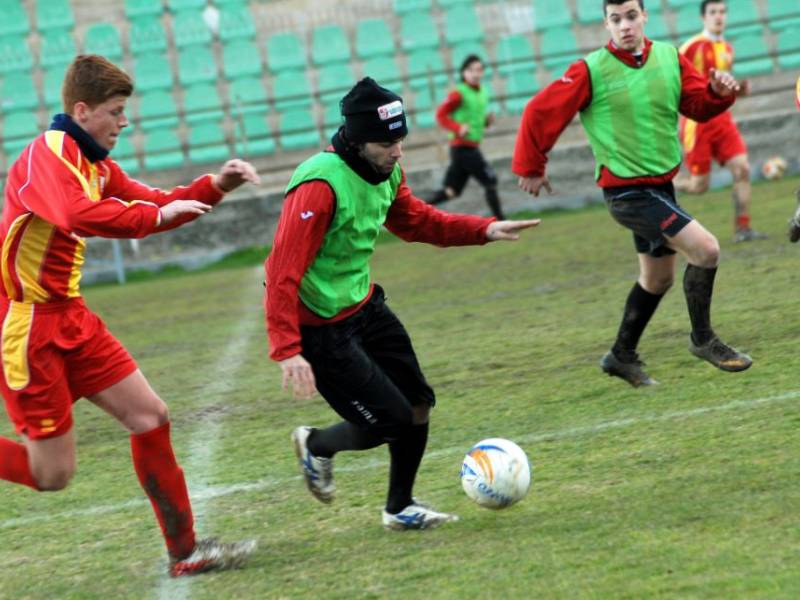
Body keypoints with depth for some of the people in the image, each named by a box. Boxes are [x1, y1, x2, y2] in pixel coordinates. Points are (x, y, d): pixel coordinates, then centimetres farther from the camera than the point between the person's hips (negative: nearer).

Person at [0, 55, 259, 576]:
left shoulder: (95, 164, 12)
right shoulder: (46, 157, -18)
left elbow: (155, 205, 20)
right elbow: (79, 217, -38)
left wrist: (216, 186, 5)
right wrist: (155, 215, -29)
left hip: (69, 318, 9)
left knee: (149, 416, 7)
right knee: (52, 472, -6)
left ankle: (185, 552, 13)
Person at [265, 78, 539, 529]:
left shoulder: (387, 170, -2)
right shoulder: (321, 185, -29)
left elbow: (415, 220, 18)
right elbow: (283, 273, -30)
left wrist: (484, 230, 5)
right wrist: (287, 351, -36)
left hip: (363, 304, 9)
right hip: (319, 326, -9)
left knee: (417, 404, 11)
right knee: (389, 421, -6)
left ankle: (400, 509, 31)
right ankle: (317, 447, 25)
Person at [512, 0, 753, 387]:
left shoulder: (670, 58, 1)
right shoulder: (591, 71, -13)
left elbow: (699, 106, 3)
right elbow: (541, 113, -8)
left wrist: (719, 92, -19)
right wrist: (530, 167, -2)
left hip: (660, 187, 7)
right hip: (627, 192, -7)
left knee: (658, 278, 18)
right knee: (705, 249, -17)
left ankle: (622, 356, 34)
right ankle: (703, 340, 0)